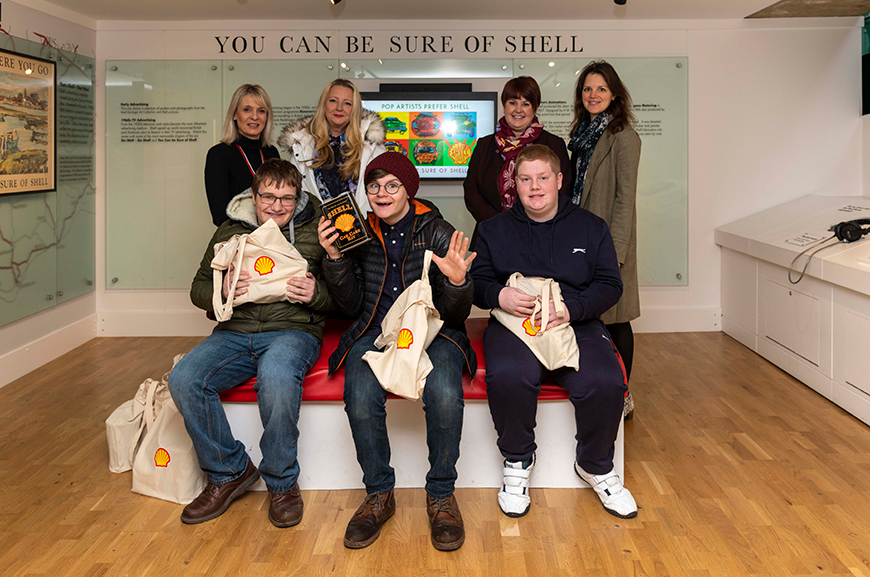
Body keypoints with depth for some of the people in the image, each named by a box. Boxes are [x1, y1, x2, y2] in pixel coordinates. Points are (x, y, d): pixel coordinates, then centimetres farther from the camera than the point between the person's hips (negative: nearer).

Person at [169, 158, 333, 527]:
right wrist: (222, 291, -6)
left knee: (277, 377, -38)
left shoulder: (315, 233, 7)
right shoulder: (229, 232, 14)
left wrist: (316, 294, -15)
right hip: (236, 331, 4)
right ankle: (228, 473, -1)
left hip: (293, 330, -3)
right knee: (183, 379, -24)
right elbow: (198, 289, 16)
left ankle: (281, 483, -13)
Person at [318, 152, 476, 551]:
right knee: (360, 399, -29)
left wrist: (457, 282, -24)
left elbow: (455, 315, -2)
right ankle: (379, 495, -5)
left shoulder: (437, 233, 0)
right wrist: (334, 258, -7)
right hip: (375, 333, 2)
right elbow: (352, 306, 5)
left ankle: (441, 495, -9)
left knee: (444, 395, -33)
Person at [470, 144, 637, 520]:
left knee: (605, 382, -28)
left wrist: (572, 308, -12)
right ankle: (517, 462, -6)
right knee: (508, 375, -34)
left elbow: (610, 285, 7)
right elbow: (477, 283, 10)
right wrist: (499, 295, -14)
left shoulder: (591, 227, 15)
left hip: (576, 324, 1)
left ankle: (595, 465, 2)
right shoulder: (494, 230, 16)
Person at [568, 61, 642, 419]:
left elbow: (625, 197, -14)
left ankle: (621, 396, 14)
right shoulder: (582, 133, 14)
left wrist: (616, 250, -19)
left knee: (615, 319, 2)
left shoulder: (623, 137, -10)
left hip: (608, 239, -7)